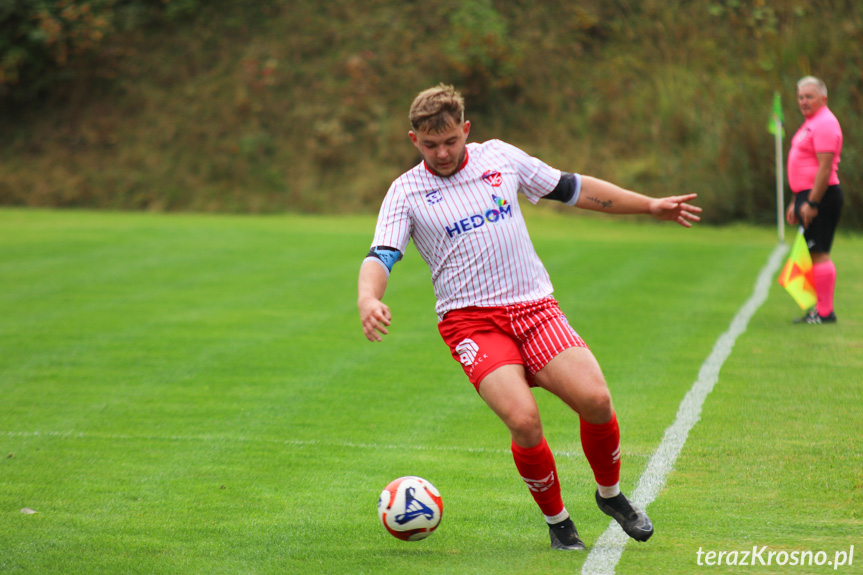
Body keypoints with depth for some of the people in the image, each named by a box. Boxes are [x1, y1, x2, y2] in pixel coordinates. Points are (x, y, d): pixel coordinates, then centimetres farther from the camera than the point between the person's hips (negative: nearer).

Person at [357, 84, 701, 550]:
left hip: (534, 306, 3)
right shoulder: (406, 192, 0)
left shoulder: (499, 157, 8)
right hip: (470, 319, -3)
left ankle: (610, 494, 13)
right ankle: (557, 521, 1)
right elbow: (380, 257, -11)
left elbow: (574, 189, 17)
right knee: (523, 420, -24)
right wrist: (367, 300, -34)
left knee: (595, 400, -17)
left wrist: (650, 206, 20)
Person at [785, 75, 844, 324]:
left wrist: (811, 203, -23)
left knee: (819, 254, -11)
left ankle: (825, 313, -11)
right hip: (808, 196, 11)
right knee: (812, 255, 11)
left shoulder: (825, 124, -13)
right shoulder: (810, 123, 20)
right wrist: (796, 202, 25)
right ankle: (820, 309, 15)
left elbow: (825, 168, -21)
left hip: (821, 197, -11)